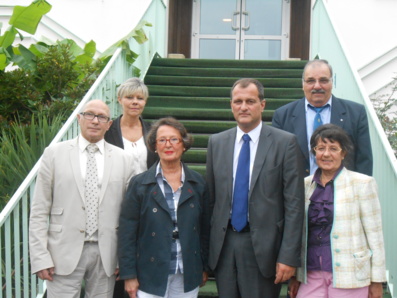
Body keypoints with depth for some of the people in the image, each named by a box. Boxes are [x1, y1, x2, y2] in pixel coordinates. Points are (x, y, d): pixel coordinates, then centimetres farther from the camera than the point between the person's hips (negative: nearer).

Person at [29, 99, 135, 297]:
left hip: (106, 255, 2)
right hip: (65, 252, -1)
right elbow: (39, 211, 0)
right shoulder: (54, 154, 2)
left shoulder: (122, 159, 6)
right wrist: (40, 257, -6)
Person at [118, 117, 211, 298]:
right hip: (150, 276, -2)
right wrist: (129, 275, -6)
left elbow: (205, 228, 9)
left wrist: (205, 268, 9)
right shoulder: (139, 184, -2)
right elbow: (127, 233, -3)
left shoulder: (198, 183, 5)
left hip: (188, 276, 2)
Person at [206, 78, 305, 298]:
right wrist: (205, 247, 7)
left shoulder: (285, 142, -5)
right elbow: (210, 197, 11)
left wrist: (288, 256, -10)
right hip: (223, 245, 4)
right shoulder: (216, 142, 8)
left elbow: (294, 204, -7)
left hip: (263, 246, -3)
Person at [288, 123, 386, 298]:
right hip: (312, 275, 3)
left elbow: (374, 235, -3)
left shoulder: (362, 183, -3)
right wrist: (295, 276, 13)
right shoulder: (305, 184, 8)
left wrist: (377, 281, -4)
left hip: (348, 276, -3)